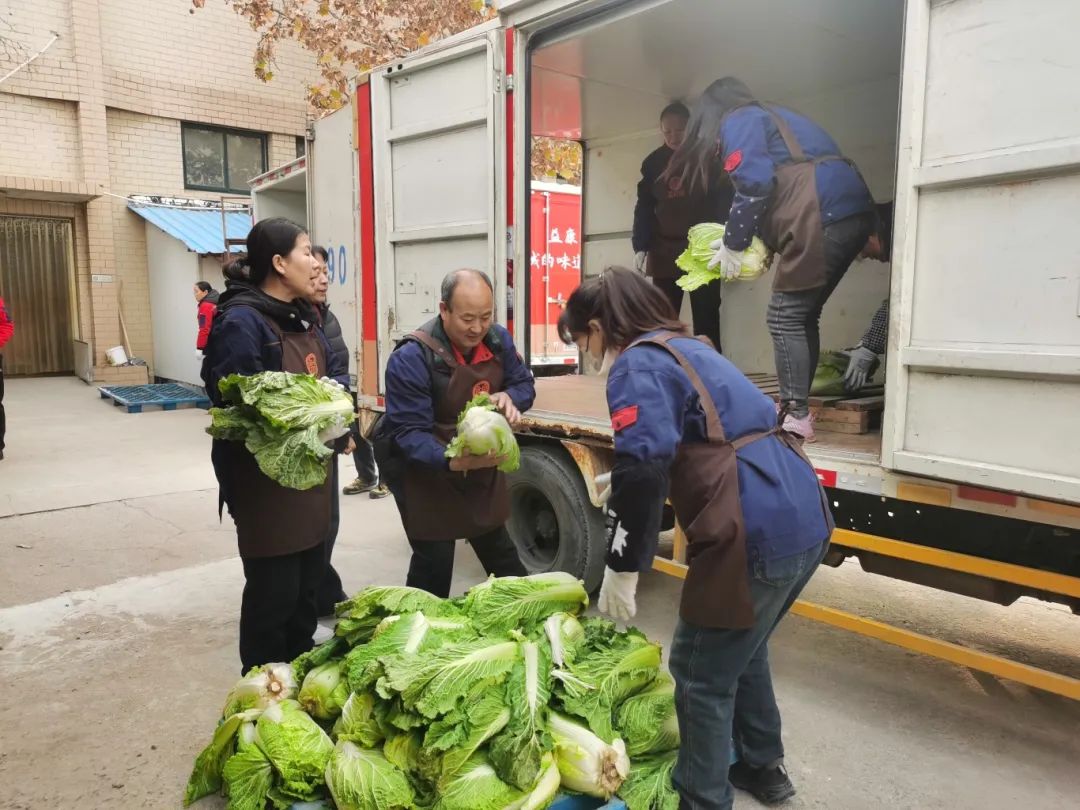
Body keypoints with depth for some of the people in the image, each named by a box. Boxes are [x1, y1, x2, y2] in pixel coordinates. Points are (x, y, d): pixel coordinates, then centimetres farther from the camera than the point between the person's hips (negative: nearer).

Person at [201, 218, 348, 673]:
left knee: (308, 585, 20)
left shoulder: (302, 318, 12)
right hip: (265, 482, -9)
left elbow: (336, 373, 16)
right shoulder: (241, 321, -18)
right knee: (273, 594, 3)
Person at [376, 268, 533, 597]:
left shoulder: (499, 340, -8)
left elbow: (524, 383, 4)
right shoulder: (410, 358, -29)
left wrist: (509, 397, -21)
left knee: (498, 550, 22)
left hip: (482, 465, 6)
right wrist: (453, 461, -47)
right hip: (424, 471, -6)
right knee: (434, 562, -1)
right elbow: (409, 433, -30)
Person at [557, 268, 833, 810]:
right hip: (805, 519, 10)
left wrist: (621, 570, -16)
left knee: (701, 674, 9)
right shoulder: (690, 349, 21)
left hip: (757, 535, -10)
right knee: (741, 646, 29)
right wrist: (621, 485, 40)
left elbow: (643, 466, -23)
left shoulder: (637, 365, -7)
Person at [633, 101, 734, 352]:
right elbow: (644, 207, 12)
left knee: (705, 320, 0)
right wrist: (640, 246, 1)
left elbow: (725, 200, -2)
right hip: (664, 253, 3)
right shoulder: (654, 162, 11)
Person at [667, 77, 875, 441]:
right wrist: (766, 246, 24)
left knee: (785, 318, -4)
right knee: (804, 316, 14)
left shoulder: (736, 122, 5)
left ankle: (796, 417, -3)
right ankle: (796, 408, 18)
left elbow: (754, 185, -9)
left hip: (823, 219, -9)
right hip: (853, 213, 9)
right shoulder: (774, 117, 32)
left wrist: (733, 244, 1)